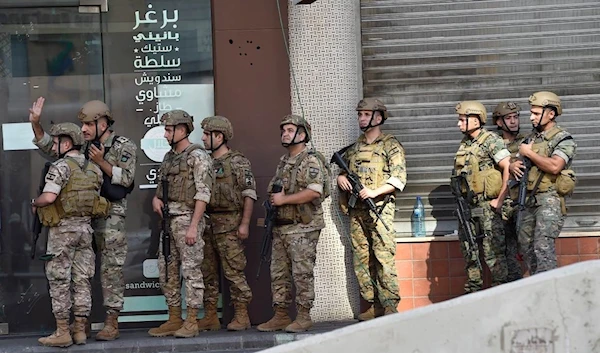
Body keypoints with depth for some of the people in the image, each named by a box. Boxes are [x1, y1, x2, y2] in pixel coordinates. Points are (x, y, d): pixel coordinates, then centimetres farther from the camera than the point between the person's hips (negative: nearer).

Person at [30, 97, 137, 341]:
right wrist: (35, 124, 3)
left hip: (110, 214, -6)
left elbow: (126, 178, -11)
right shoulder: (84, 146, 12)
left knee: (111, 269, -5)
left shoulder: (124, 147, -2)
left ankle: (112, 322, -3)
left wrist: (101, 162, -15)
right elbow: (49, 148, 15)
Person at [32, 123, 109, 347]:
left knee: (59, 280, 0)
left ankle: (62, 333, 1)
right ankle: (80, 331, 12)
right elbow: (95, 200, 12)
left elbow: (49, 197, -23)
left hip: (63, 228, -7)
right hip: (85, 227, 7)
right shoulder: (94, 170, 10)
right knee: (82, 280, 9)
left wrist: (34, 203, -3)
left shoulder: (61, 166, -13)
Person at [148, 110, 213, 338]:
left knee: (191, 270, -5)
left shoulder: (197, 156, -9)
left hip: (187, 218, -9)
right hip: (168, 220, 9)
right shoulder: (169, 157, 17)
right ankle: (174, 320, 16)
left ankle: (191, 322, -1)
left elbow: (203, 194, -15)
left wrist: (193, 226, -20)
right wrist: (156, 198, 2)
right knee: (167, 271, 9)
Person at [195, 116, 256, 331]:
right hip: (206, 223, 7)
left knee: (234, 271, -4)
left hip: (228, 225, -7)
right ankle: (210, 317, 14)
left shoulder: (237, 162, -5)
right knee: (207, 271, 8)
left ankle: (241, 316, 2)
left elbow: (249, 194, -9)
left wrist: (244, 224, -15)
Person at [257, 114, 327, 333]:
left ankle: (303, 317, 2)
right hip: (280, 227, 9)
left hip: (302, 228, -9)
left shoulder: (311, 160, -9)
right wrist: (273, 200, 6)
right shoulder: (283, 162, 18)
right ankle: (280, 316, 15)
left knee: (302, 274, -4)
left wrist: (284, 199, -17)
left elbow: (314, 191, -21)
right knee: (279, 273, 9)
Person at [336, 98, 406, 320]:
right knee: (362, 259, 4)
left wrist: (374, 192, -19)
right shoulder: (354, 148, 20)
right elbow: (343, 171, 28)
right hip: (357, 211, 6)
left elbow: (399, 178, -8)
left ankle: (390, 306, -11)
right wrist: (341, 177, 3)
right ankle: (373, 306, 9)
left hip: (379, 208, -6)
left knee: (384, 258, -11)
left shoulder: (390, 145, 1)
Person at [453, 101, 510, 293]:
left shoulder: (491, 141, -9)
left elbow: (509, 169, -16)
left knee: (493, 252, -6)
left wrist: (499, 200, -17)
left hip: (486, 206, -8)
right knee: (470, 252, 12)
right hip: (466, 207, 8)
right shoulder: (464, 144, 14)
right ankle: (473, 293, 20)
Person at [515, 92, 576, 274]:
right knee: (526, 244, 11)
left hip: (550, 199, -8)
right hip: (530, 199, 8)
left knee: (543, 247, -17)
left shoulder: (563, 139, -7)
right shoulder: (532, 138, 16)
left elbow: (554, 166, -23)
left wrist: (529, 153, -13)